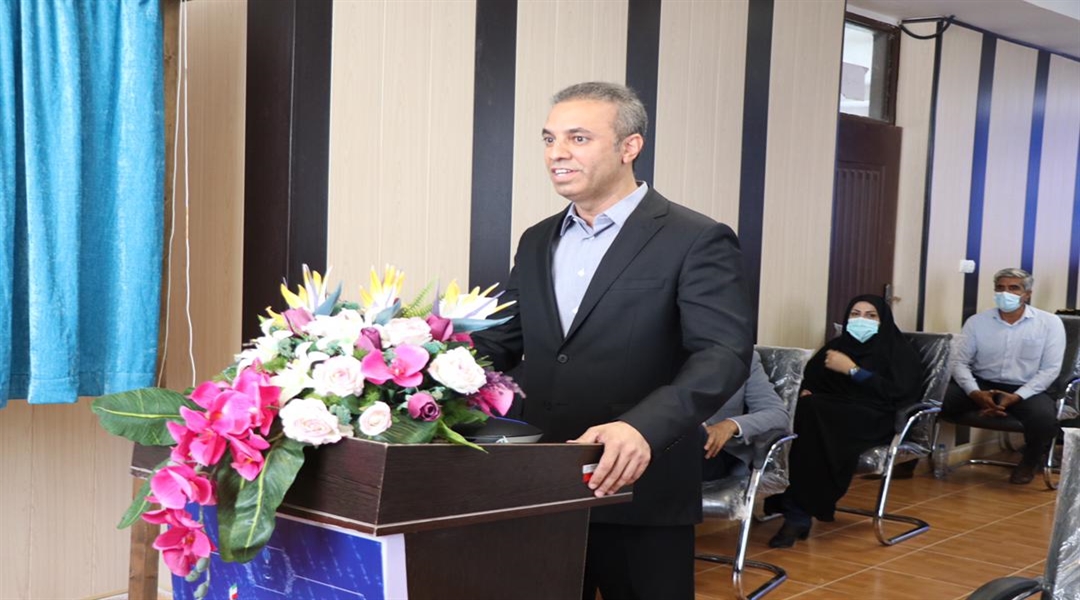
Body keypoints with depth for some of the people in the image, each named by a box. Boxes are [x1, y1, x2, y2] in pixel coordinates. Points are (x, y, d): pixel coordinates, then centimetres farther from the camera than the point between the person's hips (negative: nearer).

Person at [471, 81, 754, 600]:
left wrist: (644, 427, -34)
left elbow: (724, 354, -19)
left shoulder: (697, 242, -8)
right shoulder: (536, 243, 11)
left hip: (641, 498, -5)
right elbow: (500, 342, 14)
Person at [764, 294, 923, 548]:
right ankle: (789, 505, -33)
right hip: (825, 413, 5)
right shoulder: (837, 345, 23)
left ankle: (799, 515, -31)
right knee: (794, 416, -31)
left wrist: (852, 369, -10)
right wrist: (805, 392, -7)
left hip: (870, 419, -5)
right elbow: (809, 379, 17)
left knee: (811, 416, -35)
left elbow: (897, 392, -9)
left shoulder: (898, 351, 8)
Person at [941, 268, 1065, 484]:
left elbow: (1050, 369, -6)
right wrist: (975, 393, -20)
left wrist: (1016, 397, -19)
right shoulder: (977, 321, 4)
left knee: (1044, 418, -35)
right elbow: (960, 362, 0)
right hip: (981, 385, 1)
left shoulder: (1049, 323, -1)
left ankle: (1029, 462, 1)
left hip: (1026, 390, -1)